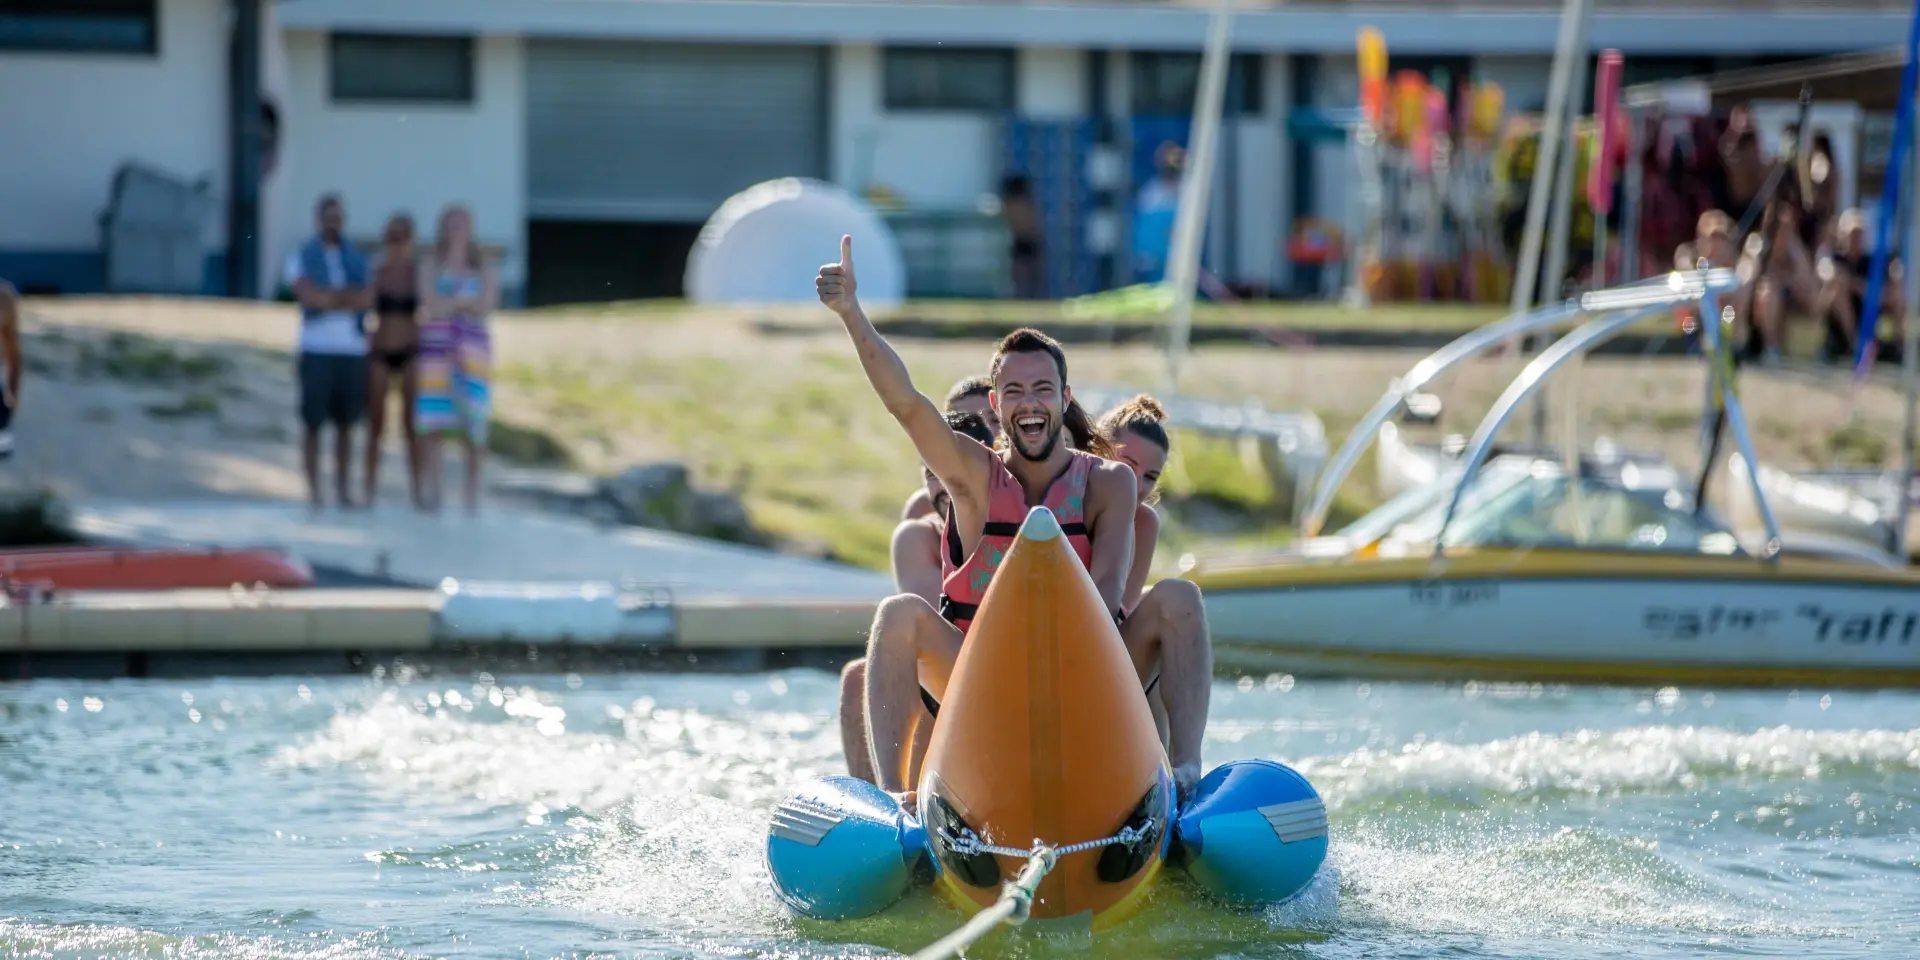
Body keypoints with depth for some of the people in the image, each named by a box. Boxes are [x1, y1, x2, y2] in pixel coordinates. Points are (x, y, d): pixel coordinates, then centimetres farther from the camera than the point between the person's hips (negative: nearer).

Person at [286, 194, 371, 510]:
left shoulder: (358, 259, 13)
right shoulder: (301, 258, 4)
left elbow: (367, 300, -3)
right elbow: (310, 297, -12)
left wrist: (330, 297, -9)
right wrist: (348, 295, -5)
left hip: (353, 350, 3)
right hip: (317, 350, -3)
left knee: (345, 423, 5)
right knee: (313, 422, -3)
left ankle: (343, 490, 9)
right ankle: (313, 491, 0)